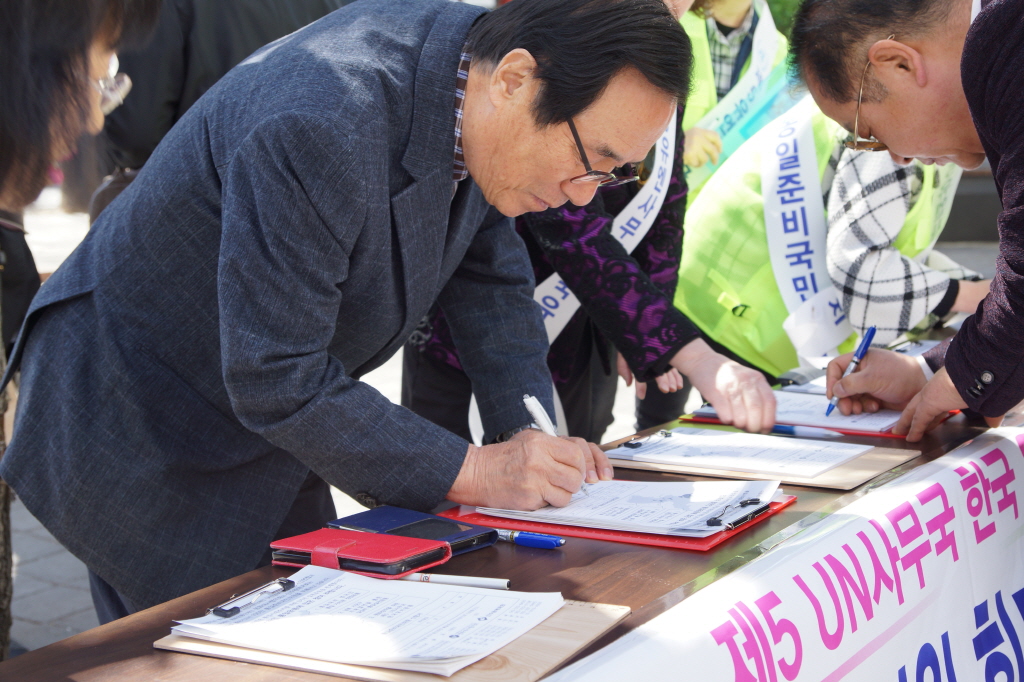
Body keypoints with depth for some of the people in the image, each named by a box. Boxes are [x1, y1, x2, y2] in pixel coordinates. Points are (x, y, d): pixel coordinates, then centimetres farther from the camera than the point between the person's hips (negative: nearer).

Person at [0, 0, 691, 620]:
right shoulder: (317, 131, -38)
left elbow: (490, 267, 6)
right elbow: (277, 380, -32)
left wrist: (528, 431, -6)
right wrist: (474, 473, -27)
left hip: (263, 416, 8)